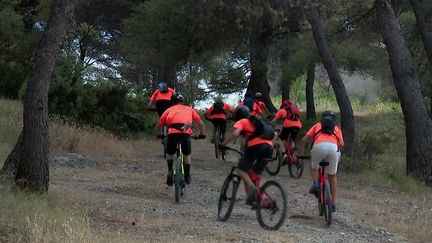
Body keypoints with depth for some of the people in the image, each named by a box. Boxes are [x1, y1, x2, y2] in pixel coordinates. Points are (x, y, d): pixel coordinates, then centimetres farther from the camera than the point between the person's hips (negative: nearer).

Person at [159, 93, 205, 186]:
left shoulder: (169, 110, 26)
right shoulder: (189, 109, 28)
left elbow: (160, 124, 26)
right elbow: (201, 124, 30)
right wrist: (201, 134, 45)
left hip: (172, 133, 0)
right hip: (186, 133, 0)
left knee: (169, 153, 26)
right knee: (187, 155, 24)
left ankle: (170, 171, 11)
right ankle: (187, 176, 24)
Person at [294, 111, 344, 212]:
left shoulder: (317, 126, 33)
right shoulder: (336, 128, 34)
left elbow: (304, 140, 23)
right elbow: (342, 144, 17)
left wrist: (299, 152, 37)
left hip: (319, 146, -1)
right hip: (333, 147, 1)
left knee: (314, 167, 30)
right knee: (332, 176, 20)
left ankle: (315, 183, 1)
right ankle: (333, 204, 21)